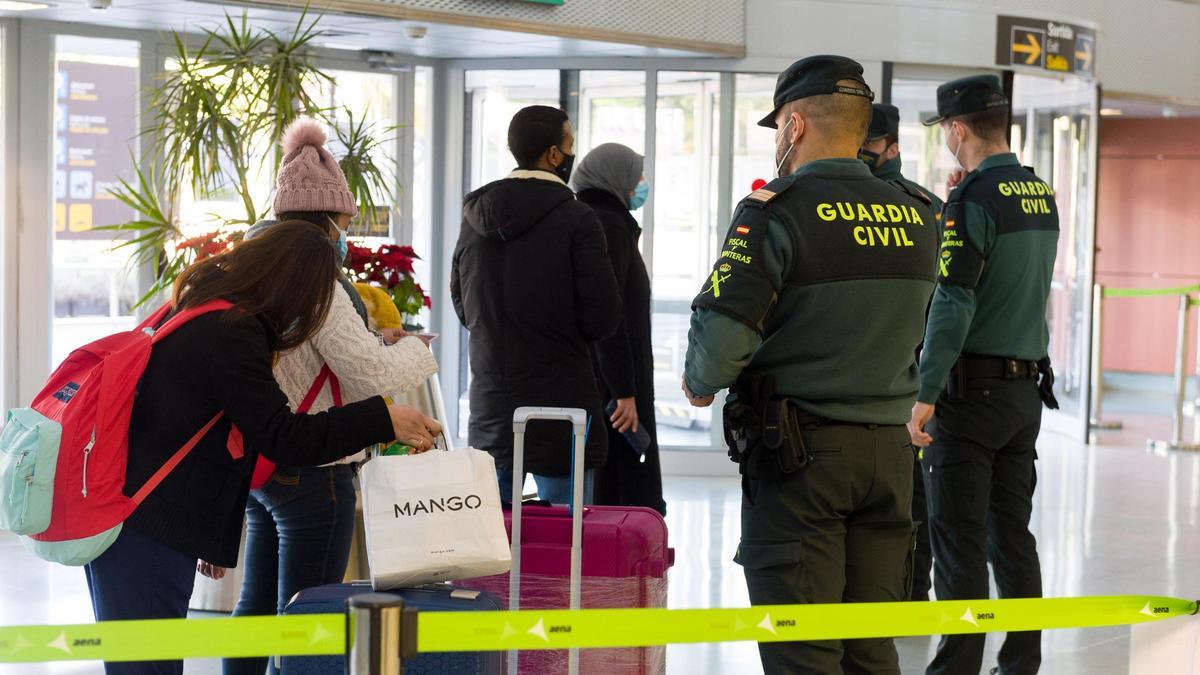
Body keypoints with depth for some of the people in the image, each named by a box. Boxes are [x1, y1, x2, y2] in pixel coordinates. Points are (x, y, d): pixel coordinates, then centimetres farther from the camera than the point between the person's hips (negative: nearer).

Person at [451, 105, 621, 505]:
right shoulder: (576, 220, -12)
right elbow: (602, 319, -13)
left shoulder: (475, 217, 5)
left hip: (490, 407, 5)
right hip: (559, 405, -5)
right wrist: (564, 331, 8)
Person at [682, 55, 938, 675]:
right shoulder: (915, 218, 7)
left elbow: (722, 329, -19)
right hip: (888, 449, 6)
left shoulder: (777, 211, -12)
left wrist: (701, 385, 0)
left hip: (797, 458, -6)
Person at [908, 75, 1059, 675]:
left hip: (971, 388, -8)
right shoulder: (1041, 195, 10)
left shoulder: (974, 199, -14)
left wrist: (925, 395, -17)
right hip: (1026, 385, 8)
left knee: (958, 537, -3)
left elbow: (953, 306, -19)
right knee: (1012, 532, 12)